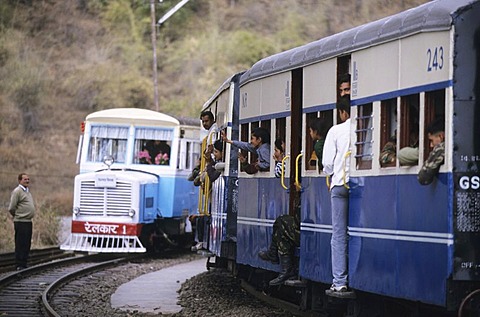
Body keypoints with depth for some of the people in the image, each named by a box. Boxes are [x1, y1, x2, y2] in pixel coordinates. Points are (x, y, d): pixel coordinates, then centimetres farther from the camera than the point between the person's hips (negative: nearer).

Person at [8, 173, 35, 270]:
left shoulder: (27, 191, 17)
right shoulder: (17, 191, -11)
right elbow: (11, 208, -13)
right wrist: (17, 215, 1)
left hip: (28, 221, 9)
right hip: (21, 222, -9)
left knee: (27, 244, 10)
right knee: (21, 244, -7)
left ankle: (24, 264, 16)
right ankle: (19, 265, -5)